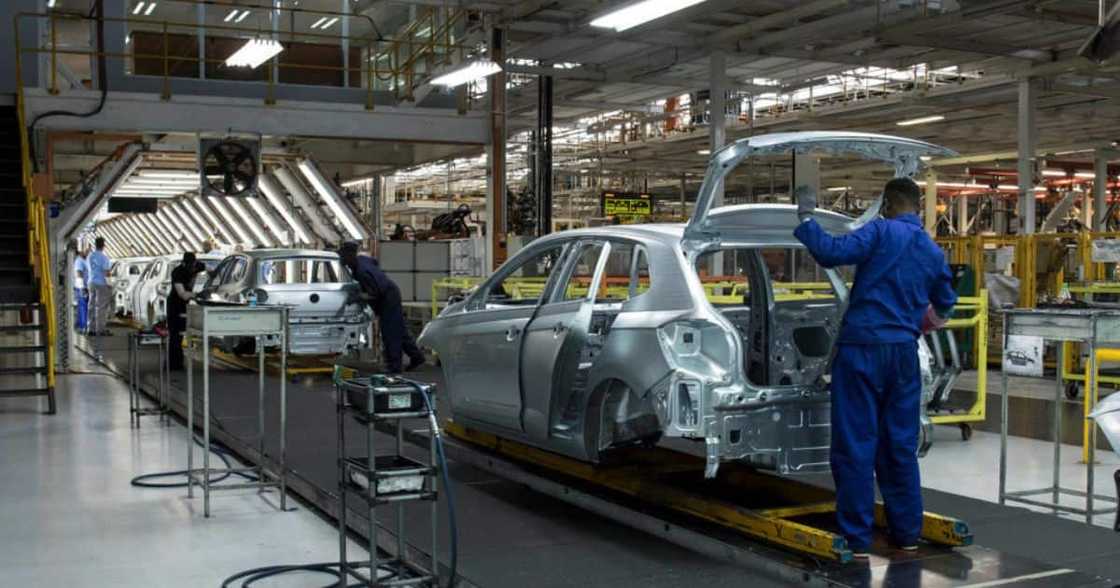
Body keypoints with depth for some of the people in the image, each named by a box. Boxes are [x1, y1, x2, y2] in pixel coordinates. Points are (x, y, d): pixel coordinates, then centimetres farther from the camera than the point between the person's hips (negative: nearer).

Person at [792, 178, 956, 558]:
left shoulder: (881, 232, -8)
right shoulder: (933, 252, 13)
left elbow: (832, 253, -21)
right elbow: (945, 302, 28)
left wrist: (805, 219, -7)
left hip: (863, 348, -6)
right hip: (904, 353, 6)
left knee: (855, 445, -1)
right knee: (900, 445, 14)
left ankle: (856, 538, 1)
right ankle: (907, 532, 21)